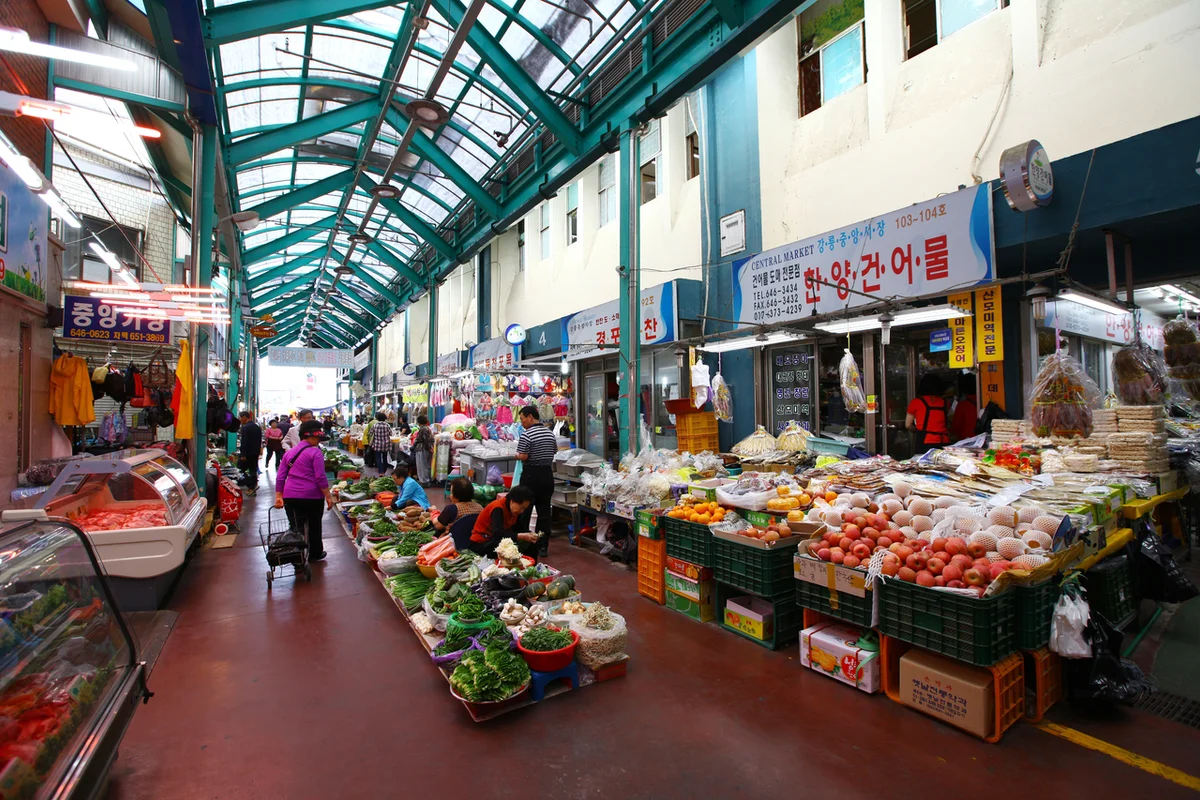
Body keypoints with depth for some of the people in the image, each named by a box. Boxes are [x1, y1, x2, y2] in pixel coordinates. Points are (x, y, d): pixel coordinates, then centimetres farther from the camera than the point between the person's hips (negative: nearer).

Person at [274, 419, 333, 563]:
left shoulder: (289, 452, 12)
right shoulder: (315, 452, -8)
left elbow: (280, 477, 10)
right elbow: (320, 478, -14)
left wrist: (278, 497, 13)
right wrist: (328, 496, -10)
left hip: (290, 497, 4)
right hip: (312, 497, -4)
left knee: (296, 528, 11)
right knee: (314, 526, 14)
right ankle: (315, 554, 29)